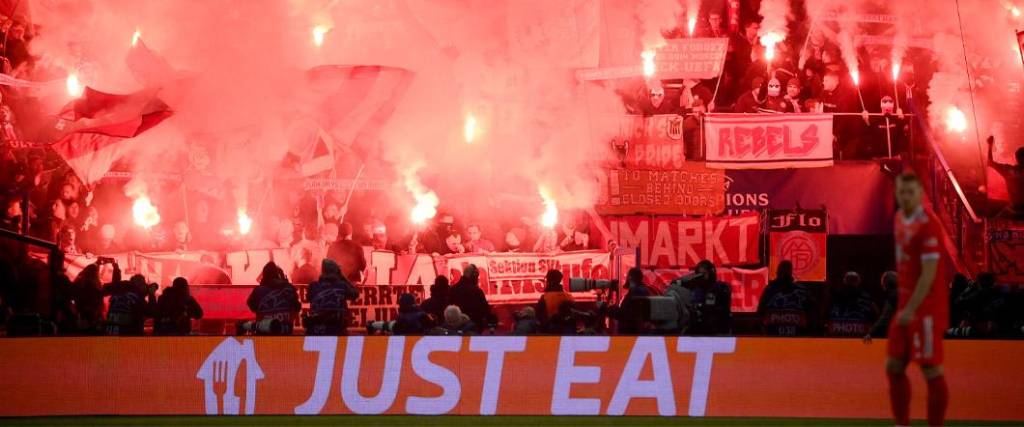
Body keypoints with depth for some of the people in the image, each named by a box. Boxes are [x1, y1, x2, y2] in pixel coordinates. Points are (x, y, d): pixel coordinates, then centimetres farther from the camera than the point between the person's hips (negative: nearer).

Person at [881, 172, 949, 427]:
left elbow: (929, 274, -20)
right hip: (906, 304, 9)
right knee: (894, 366, 10)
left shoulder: (928, 224, -17)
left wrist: (911, 310, -21)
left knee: (931, 370, -3)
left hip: (926, 308, -9)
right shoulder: (900, 218, 10)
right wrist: (904, 307, 18)